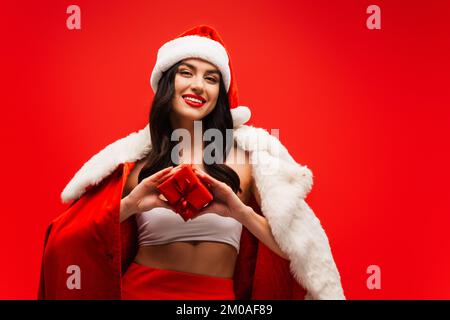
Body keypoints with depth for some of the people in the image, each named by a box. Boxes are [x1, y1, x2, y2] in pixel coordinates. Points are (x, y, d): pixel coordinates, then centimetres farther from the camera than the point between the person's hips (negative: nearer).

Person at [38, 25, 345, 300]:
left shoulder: (248, 153, -3)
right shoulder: (135, 158, -1)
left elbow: (294, 246, -6)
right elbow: (71, 241, -4)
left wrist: (240, 212, -22)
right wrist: (129, 205, -20)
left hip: (220, 292, 0)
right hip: (139, 289, 0)